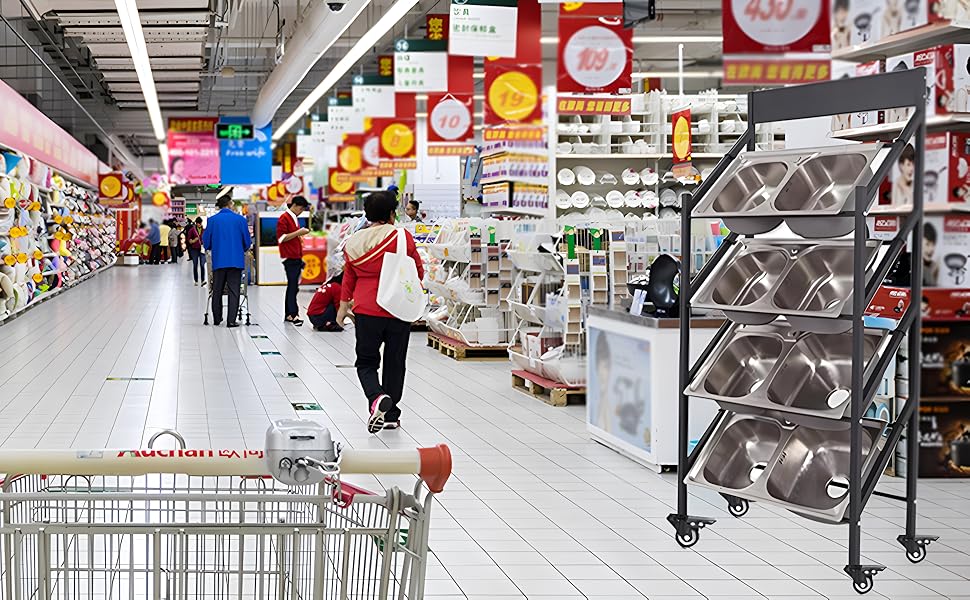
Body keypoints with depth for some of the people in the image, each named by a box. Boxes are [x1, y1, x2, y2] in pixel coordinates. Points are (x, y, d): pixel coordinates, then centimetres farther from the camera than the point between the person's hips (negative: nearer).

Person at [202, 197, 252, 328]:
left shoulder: (212, 220, -1)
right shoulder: (240, 219, -3)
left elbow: (206, 243, 3)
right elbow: (247, 242, 2)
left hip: (218, 261, 1)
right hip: (236, 261, -1)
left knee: (217, 291, 13)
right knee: (234, 291, 2)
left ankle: (217, 319, 20)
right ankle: (231, 320, -3)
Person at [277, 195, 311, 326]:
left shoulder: (295, 218, 19)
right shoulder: (284, 218, -9)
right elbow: (281, 238, -16)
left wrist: (301, 234, 14)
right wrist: (298, 232, -18)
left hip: (296, 257, 9)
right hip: (289, 258, -9)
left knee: (293, 286, 8)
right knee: (293, 286, -13)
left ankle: (288, 315, 11)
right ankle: (293, 314, -16)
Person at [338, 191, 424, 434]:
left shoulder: (354, 242, 2)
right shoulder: (403, 237, -7)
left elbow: (349, 276, 10)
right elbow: (419, 272, 1)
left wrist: (344, 305, 22)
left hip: (366, 310, 1)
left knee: (366, 362, 10)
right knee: (395, 363, 11)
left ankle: (377, 397, -19)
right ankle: (390, 415, 17)